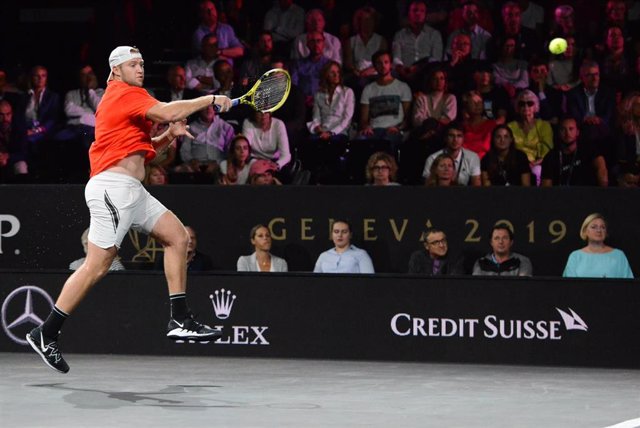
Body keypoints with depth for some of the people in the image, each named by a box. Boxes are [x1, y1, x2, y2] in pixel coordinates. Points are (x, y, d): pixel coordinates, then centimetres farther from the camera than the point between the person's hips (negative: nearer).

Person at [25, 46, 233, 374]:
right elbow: (168, 112, -22)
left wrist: (169, 136, 8)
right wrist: (211, 99, -11)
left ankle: (180, 321, 6)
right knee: (96, 266, -10)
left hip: (131, 191, 11)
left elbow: (141, 150, 25)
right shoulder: (125, 94, -8)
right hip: (113, 187, -11)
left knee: (177, 236, 7)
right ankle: (46, 334, -5)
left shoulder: (127, 97, 23)